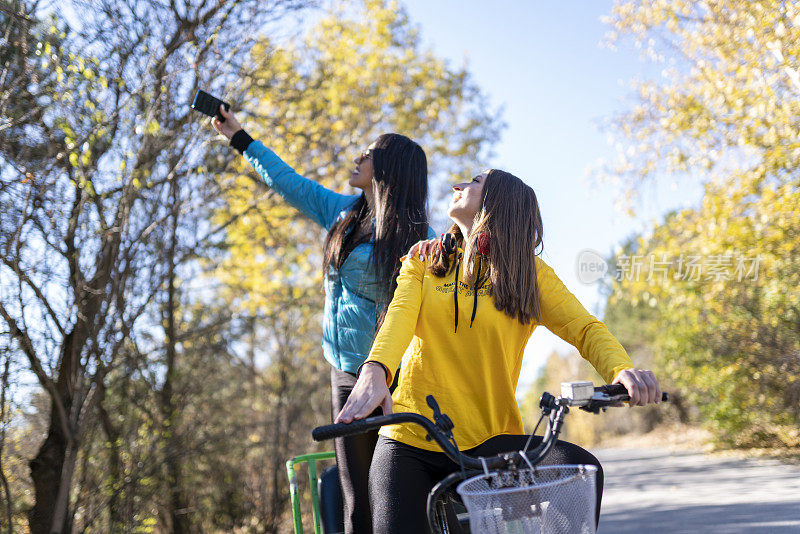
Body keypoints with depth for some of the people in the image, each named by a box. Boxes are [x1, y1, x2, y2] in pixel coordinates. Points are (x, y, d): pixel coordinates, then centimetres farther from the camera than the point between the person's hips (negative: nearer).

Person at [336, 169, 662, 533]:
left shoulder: (529, 272, 7)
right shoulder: (424, 260, 11)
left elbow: (586, 329, -4)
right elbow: (401, 313, -8)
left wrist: (622, 370, -28)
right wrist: (374, 370, -31)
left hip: (490, 439, -1)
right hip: (410, 438, 1)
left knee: (581, 469, -26)